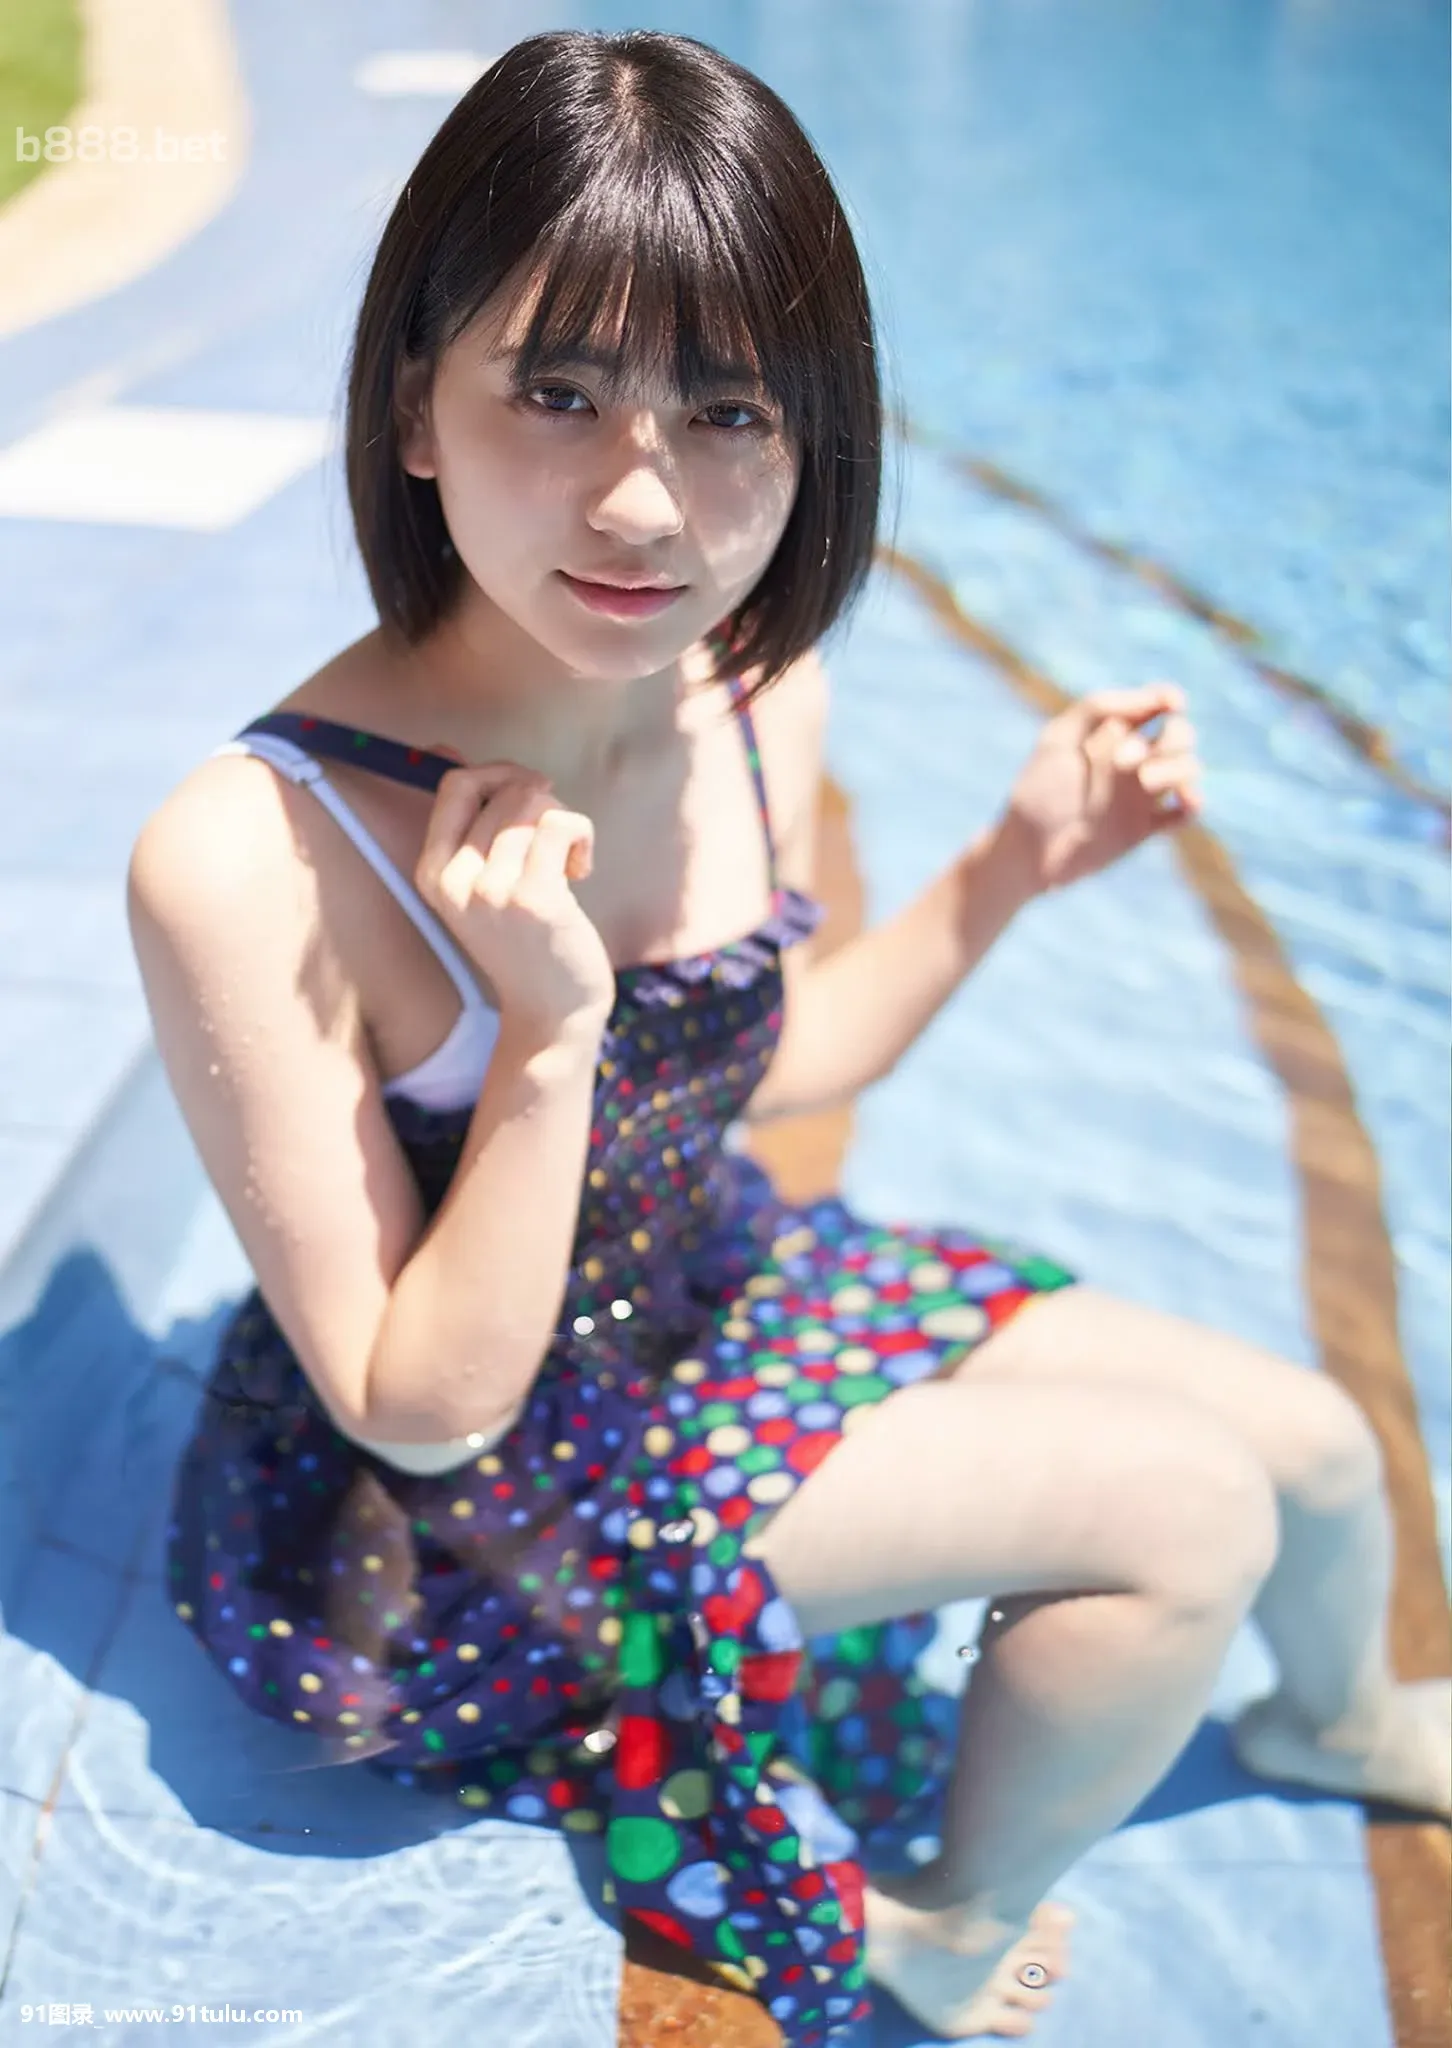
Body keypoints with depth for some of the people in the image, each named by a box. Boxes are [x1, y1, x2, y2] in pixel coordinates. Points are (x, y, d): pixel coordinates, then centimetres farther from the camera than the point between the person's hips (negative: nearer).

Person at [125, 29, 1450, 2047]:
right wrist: (550, 1029, -38)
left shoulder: (761, 696, -14)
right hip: (440, 1522, -6)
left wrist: (1011, 862, -9)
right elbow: (423, 1414, -24)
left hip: (714, 1290, 6)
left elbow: (770, 1058, 4)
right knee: (1182, 1506, -14)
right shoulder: (248, 861, -33)